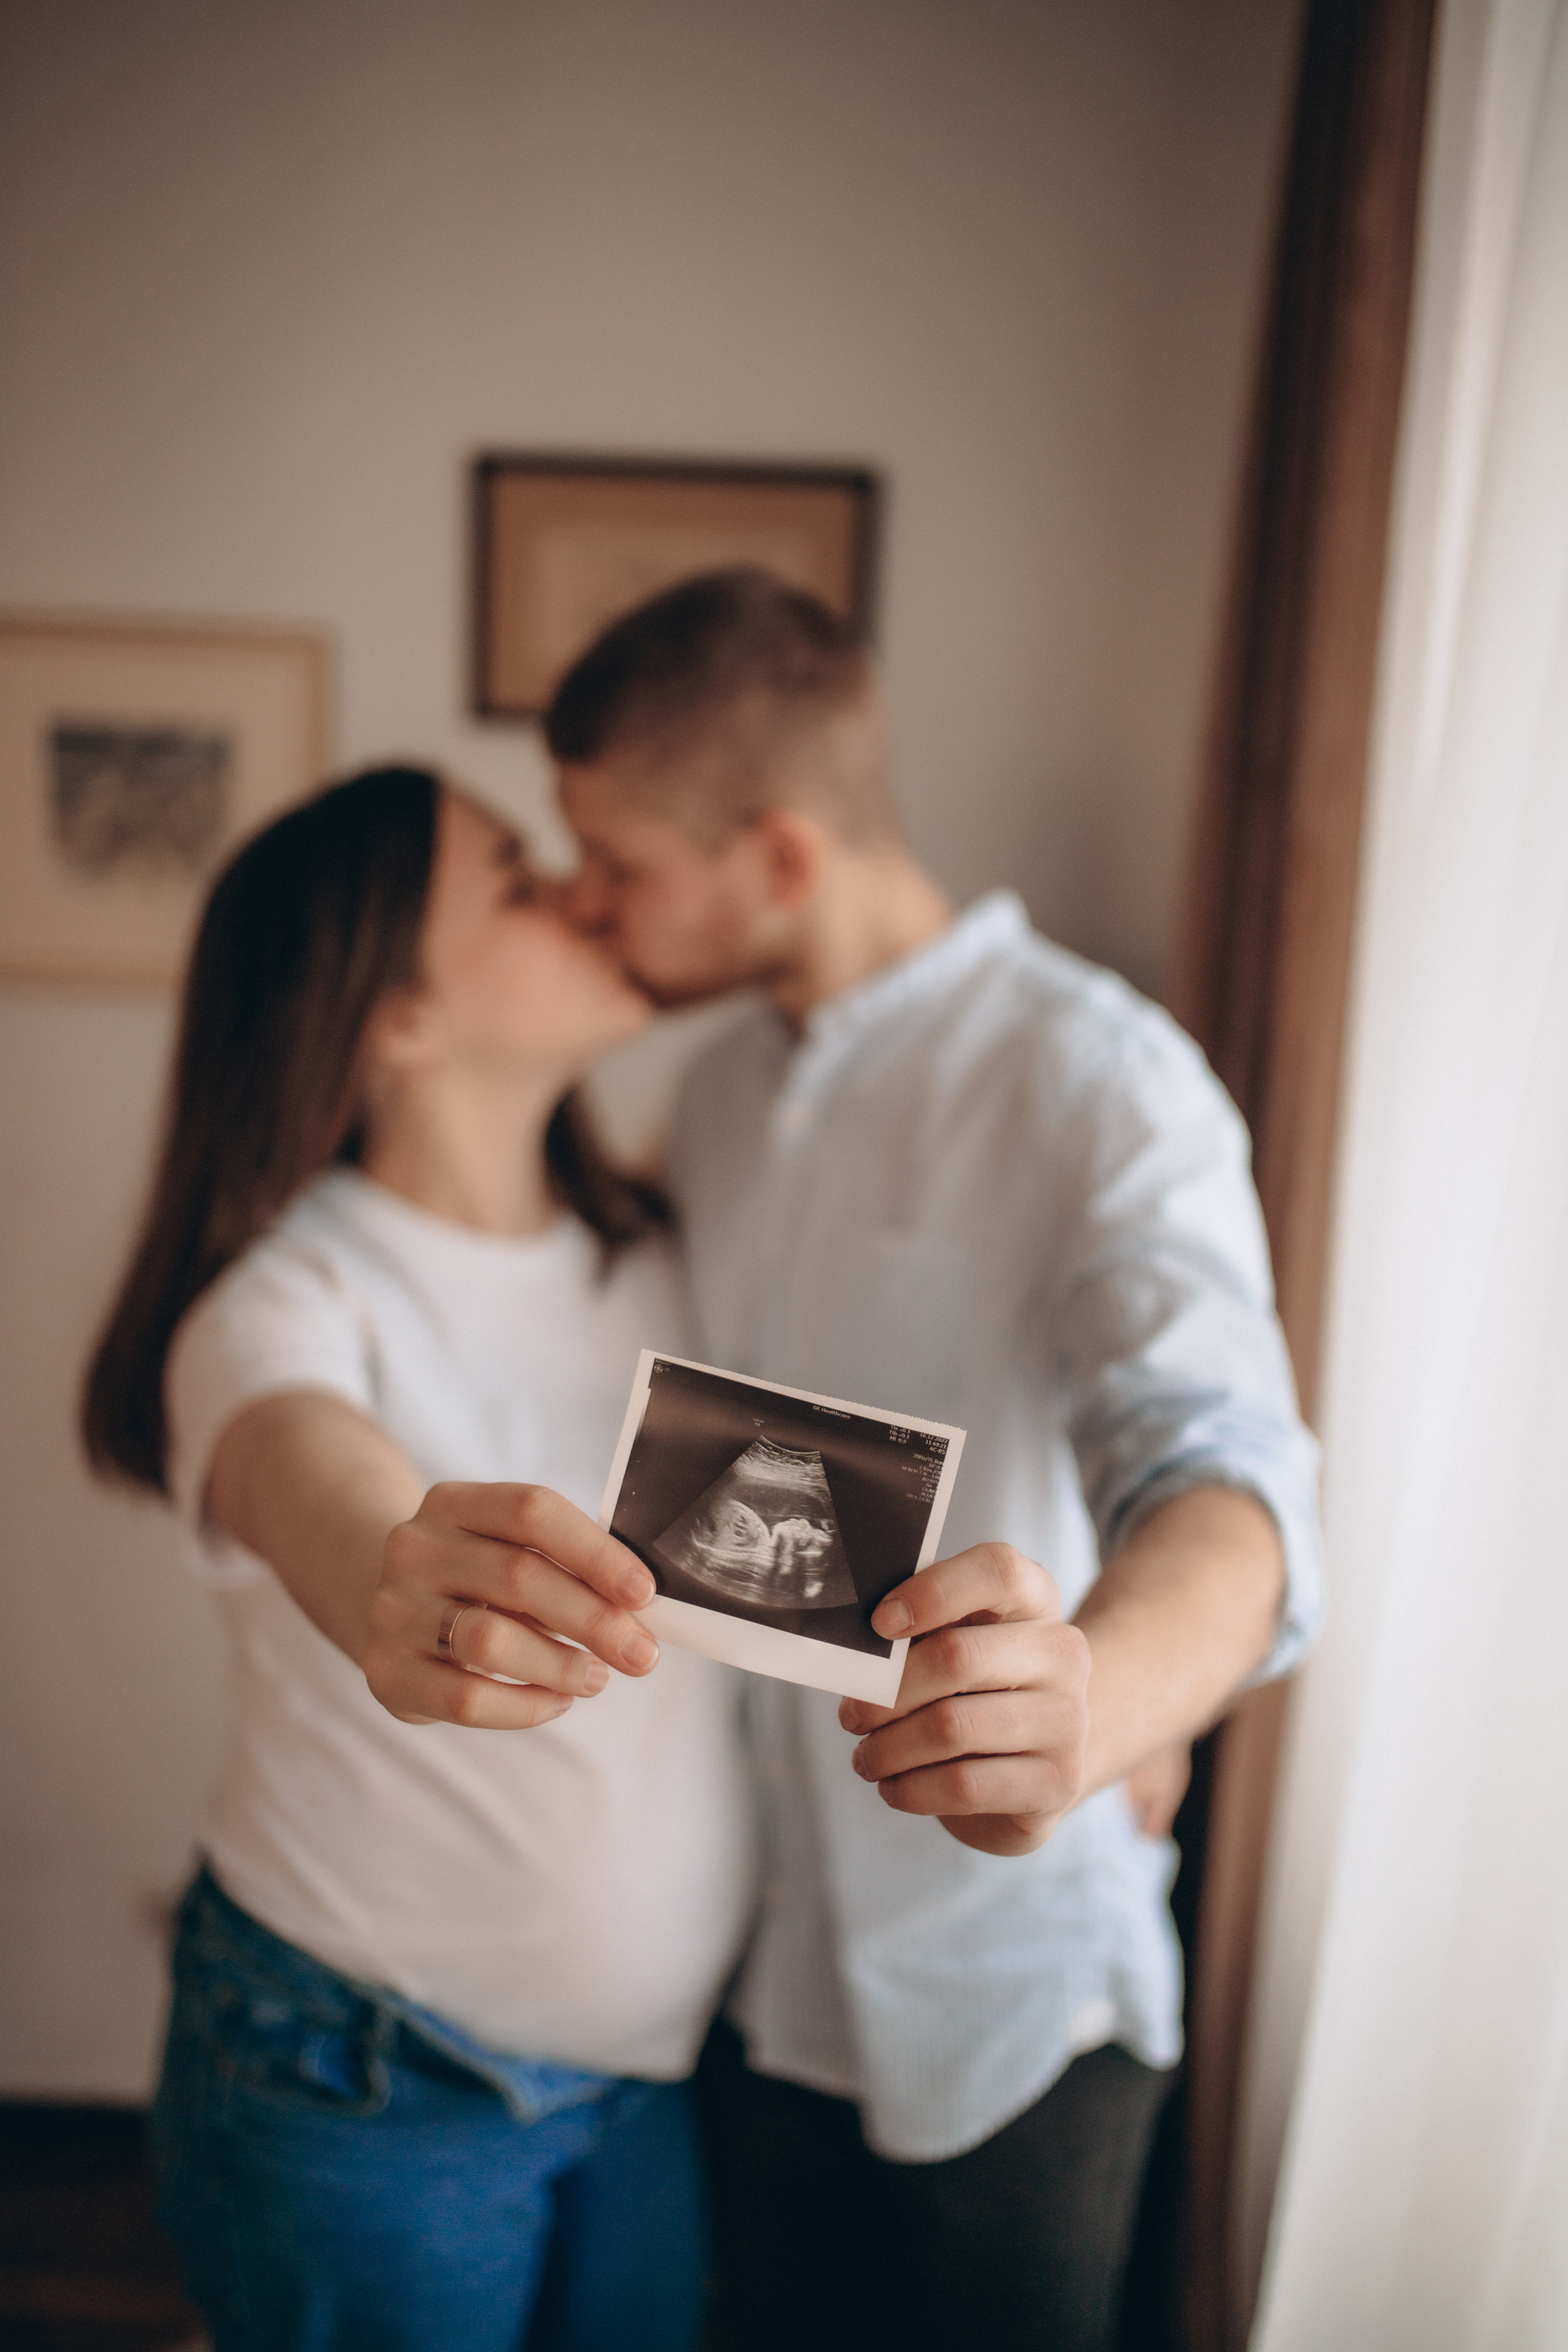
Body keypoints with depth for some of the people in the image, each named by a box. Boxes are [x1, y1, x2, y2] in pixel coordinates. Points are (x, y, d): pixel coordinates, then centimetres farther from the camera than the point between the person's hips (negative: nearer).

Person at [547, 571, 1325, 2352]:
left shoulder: (1094, 1080, -19)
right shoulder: (722, 1092, 5)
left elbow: (1221, 1469, -34)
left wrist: (1090, 1696, -54)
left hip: (1008, 1996, -6)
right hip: (758, 1953, 6)